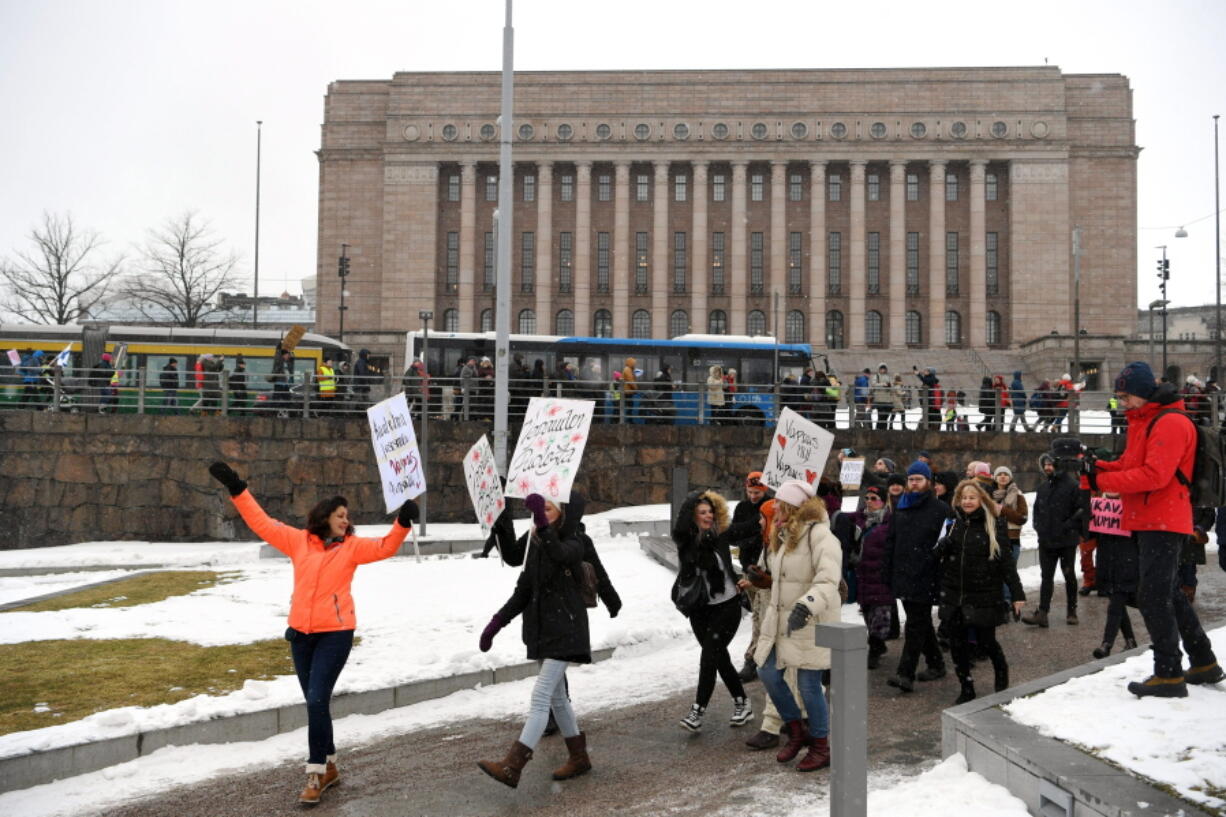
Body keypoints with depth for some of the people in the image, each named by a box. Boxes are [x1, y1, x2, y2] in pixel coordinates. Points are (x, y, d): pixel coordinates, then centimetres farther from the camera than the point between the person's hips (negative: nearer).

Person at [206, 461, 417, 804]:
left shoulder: (352, 547, 0)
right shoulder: (298, 541, 5)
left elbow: (385, 547, -10)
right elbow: (262, 523, 7)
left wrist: (402, 523, -26)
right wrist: (237, 490, 3)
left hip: (335, 633, -4)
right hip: (301, 632, 4)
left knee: (317, 700, -12)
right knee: (315, 702, 12)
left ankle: (316, 772, -3)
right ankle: (329, 766, 27)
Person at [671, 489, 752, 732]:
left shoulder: (721, 535, -7)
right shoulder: (686, 540, -1)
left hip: (726, 607, -4)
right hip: (700, 610, 4)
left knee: (709, 658, -10)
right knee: (720, 658, 11)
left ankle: (698, 712, -6)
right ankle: (742, 704, 26)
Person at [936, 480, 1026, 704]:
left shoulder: (994, 525, -3)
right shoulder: (952, 524, 7)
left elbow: (1005, 560, -3)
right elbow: (938, 557, 12)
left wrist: (1017, 593, -6)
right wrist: (941, 547, -12)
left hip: (984, 595, -3)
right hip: (953, 595, 3)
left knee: (985, 640, 4)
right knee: (957, 643, 5)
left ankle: (1001, 670, 36)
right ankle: (966, 689, 19)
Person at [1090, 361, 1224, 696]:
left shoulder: (1170, 423, -16)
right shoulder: (1142, 422, 17)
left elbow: (1154, 475, -24)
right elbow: (1130, 465, 19)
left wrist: (1103, 481, -20)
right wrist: (1101, 468, -1)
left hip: (1163, 523, -10)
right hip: (1149, 522, 10)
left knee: (1153, 597, -10)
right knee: (1168, 593, 17)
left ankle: (1169, 675, -4)